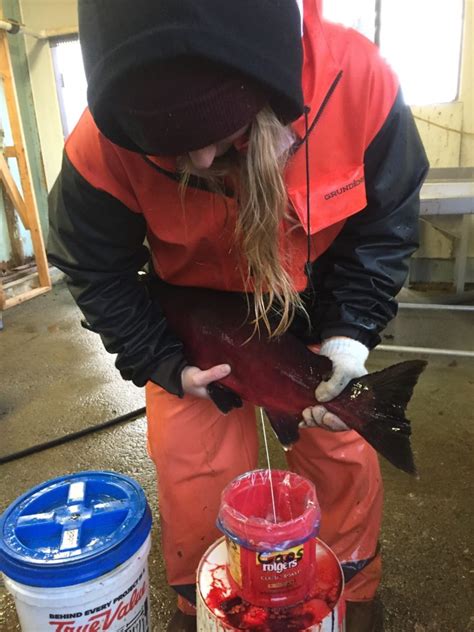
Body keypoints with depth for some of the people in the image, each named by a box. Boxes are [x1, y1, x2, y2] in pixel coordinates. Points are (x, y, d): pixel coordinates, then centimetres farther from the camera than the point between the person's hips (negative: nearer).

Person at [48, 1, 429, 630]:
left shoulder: (357, 78, -27)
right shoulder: (106, 144, -28)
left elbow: (385, 228, -12)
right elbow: (96, 270, -12)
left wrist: (349, 332, -22)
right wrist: (165, 364, -18)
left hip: (315, 308, 1)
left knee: (342, 451, 7)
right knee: (191, 466, 2)